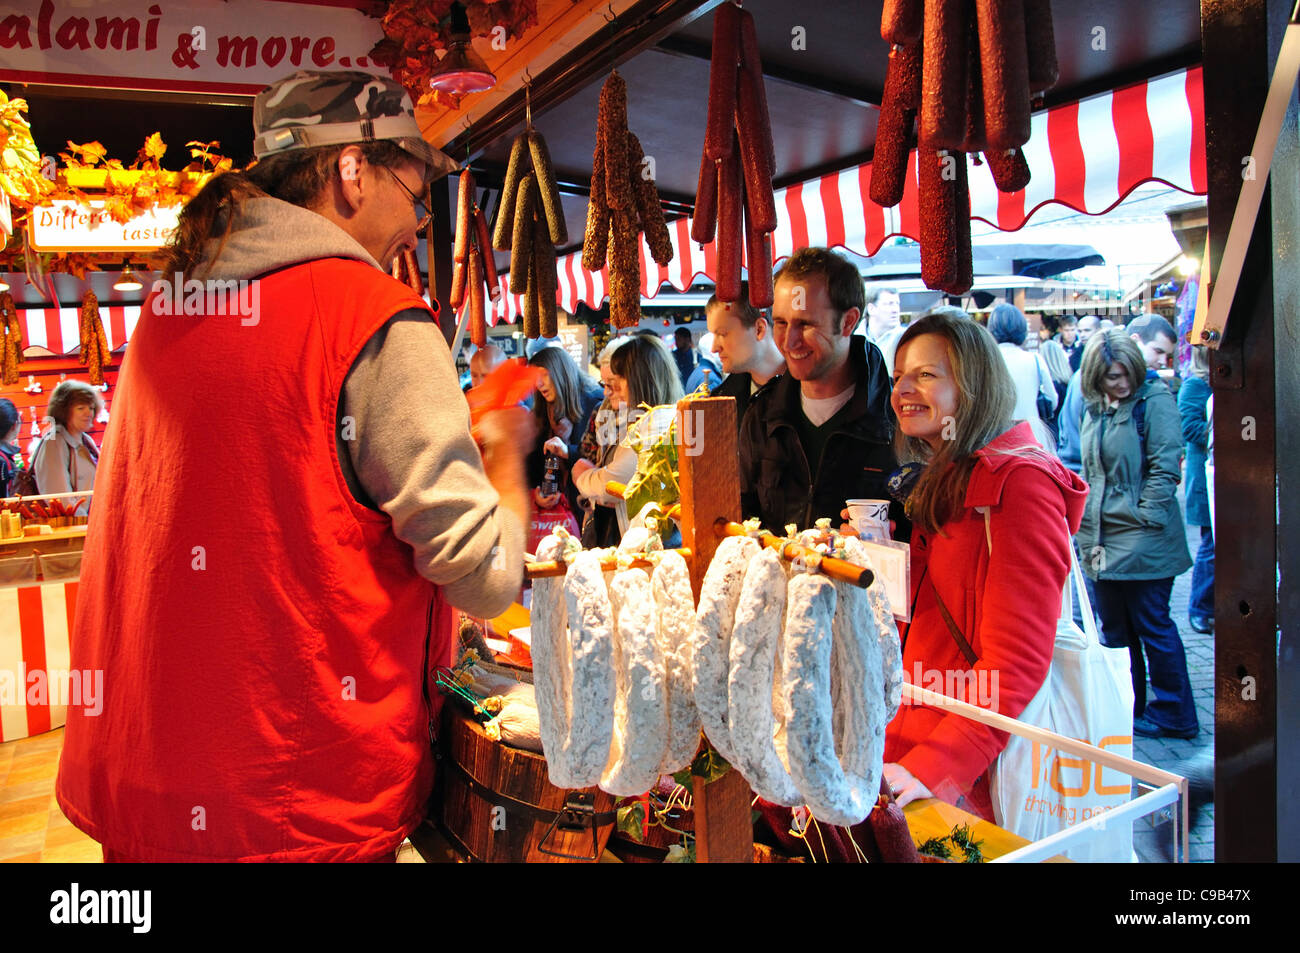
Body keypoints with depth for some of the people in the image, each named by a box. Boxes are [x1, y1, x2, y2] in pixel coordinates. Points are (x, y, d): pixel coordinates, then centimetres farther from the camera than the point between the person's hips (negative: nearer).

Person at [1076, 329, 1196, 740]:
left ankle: (1173, 715, 16)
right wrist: (1089, 528, 8)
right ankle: (1127, 710, 27)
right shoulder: (1095, 408, 12)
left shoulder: (1155, 398, -8)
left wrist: (1142, 518, -15)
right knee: (1114, 629, 14)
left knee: (1153, 627, 2)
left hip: (1143, 538, -7)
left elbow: (1165, 466, -12)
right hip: (1103, 539, 7)